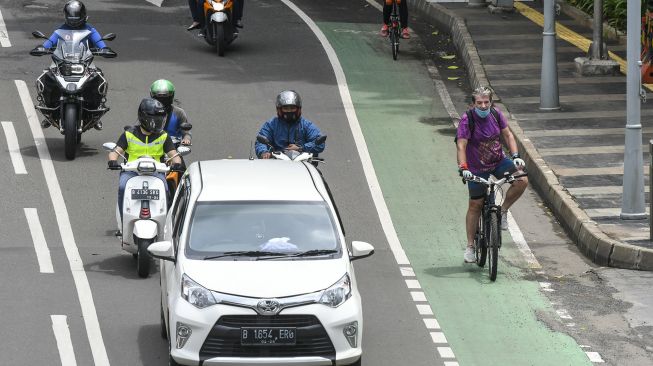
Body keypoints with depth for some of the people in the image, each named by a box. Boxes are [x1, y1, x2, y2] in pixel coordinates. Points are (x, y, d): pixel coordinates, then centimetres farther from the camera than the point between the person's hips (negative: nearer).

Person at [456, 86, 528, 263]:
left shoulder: (496, 114, -7)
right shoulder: (467, 120, -20)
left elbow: (507, 135, 0)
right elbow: (461, 146, -24)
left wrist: (515, 156, -14)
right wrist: (463, 168, -37)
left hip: (499, 161, 3)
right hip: (477, 168, -3)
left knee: (522, 181, -20)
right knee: (475, 205, 4)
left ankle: (503, 210, 4)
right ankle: (470, 246, 17)